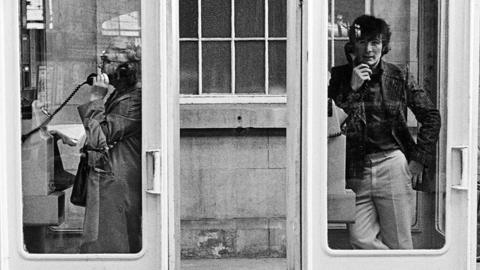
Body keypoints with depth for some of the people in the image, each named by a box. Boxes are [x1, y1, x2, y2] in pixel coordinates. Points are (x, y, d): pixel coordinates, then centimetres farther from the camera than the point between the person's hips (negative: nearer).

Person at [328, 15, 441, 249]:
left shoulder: (398, 77, 5)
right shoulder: (339, 77, 5)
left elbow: (431, 116, 10)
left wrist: (419, 158, 3)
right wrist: (352, 88, -10)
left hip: (393, 166, -1)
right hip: (356, 171, 1)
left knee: (398, 245, 2)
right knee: (361, 240, -6)